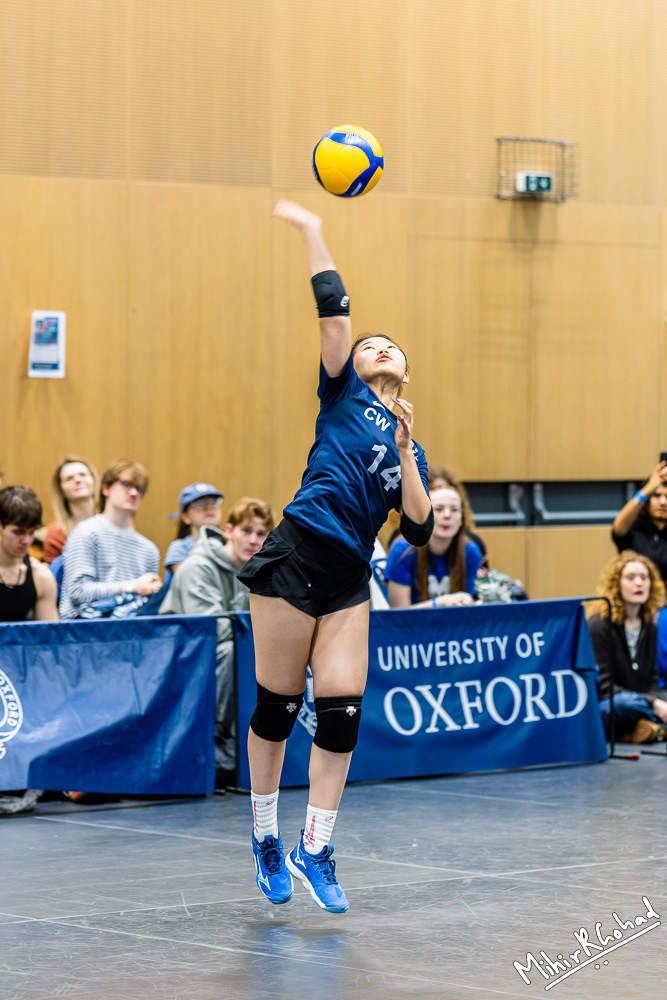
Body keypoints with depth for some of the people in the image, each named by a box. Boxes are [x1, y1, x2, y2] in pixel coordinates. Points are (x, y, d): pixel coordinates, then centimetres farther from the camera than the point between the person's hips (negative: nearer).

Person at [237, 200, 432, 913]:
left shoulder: (411, 448, 21)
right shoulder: (343, 393, 10)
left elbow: (419, 528, 8)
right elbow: (333, 311, -1)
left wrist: (404, 452, 1)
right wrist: (310, 231, -2)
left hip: (350, 576, 4)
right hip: (296, 555, -4)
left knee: (340, 711, -6)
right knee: (277, 702, -1)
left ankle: (314, 850, 1)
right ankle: (266, 838, 14)